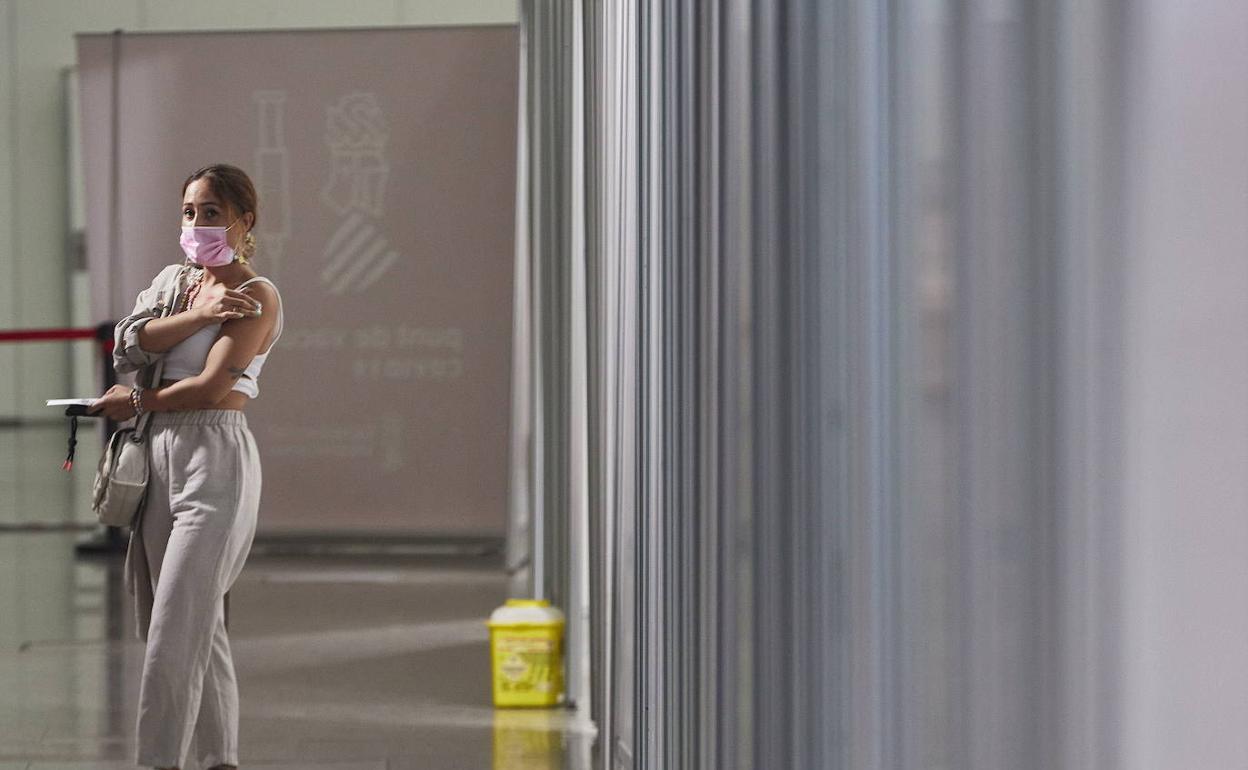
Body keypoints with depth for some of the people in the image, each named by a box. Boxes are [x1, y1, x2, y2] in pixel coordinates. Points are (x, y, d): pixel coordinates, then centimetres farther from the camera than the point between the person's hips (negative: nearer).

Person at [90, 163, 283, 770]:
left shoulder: (256, 296, -4)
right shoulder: (174, 279, 17)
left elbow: (211, 385, -13)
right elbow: (132, 343, -1)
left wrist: (133, 402, -4)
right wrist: (199, 313, -12)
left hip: (215, 459, -7)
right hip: (161, 456, 7)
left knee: (176, 629, -12)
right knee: (200, 627, 11)